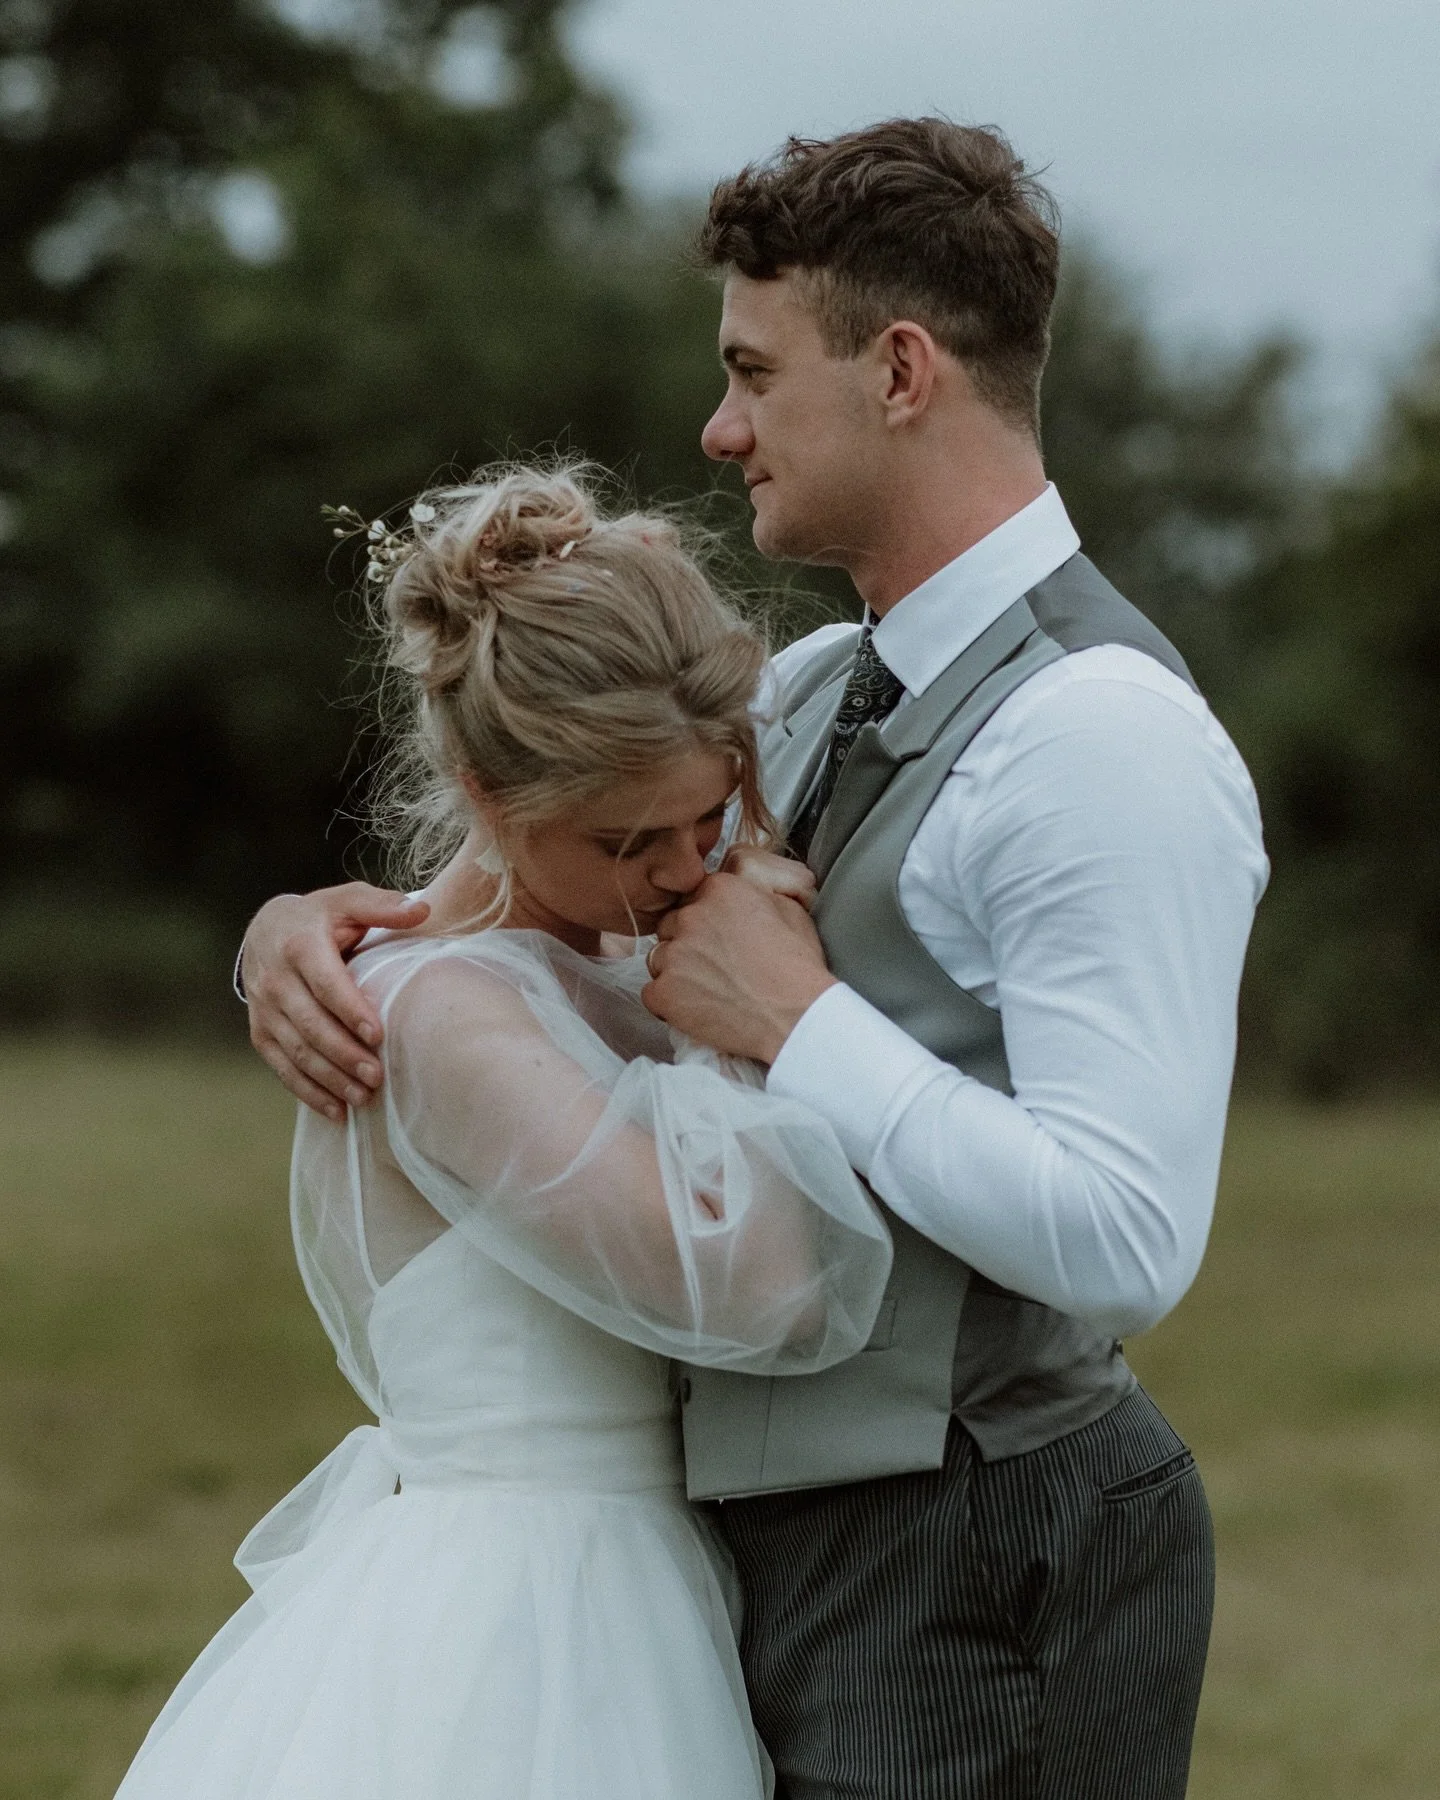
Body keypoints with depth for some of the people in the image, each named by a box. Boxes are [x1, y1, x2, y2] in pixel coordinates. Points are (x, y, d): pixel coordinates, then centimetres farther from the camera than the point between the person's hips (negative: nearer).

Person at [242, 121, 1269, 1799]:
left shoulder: (1105, 734, -18)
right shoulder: (813, 696, 11)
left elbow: (1120, 1241, -27)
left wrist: (796, 1021, -19)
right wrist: (305, 932, -3)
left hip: (981, 1592, -9)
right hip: (798, 1539, 9)